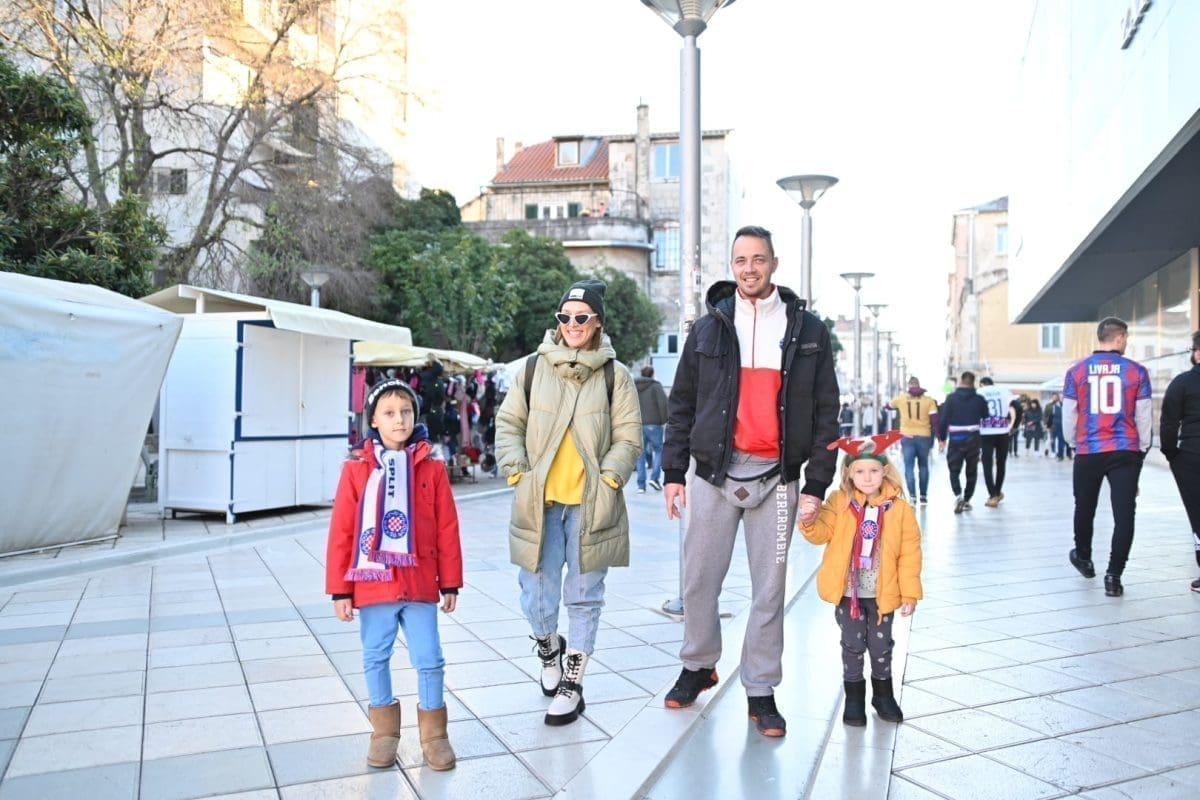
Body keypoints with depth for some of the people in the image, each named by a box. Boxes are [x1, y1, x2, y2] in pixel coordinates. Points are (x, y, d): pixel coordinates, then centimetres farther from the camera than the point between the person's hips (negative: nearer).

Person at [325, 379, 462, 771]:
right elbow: (341, 533, -3)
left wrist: (450, 583, 2)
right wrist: (340, 589, -3)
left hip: (420, 586, 0)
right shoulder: (356, 469, -4)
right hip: (372, 585, 0)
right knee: (375, 659, 13)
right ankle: (384, 731, 31)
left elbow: (447, 530, 0)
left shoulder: (431, 468, -2)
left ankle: (433, 733, 24)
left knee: (429, 660, 6)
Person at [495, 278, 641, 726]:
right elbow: (509, 424, 9)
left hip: (590, 504, -1)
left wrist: (608, 478, -9)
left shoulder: (615, 375, 2)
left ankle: (572, 683, 22)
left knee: (583, 596, 6)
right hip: (539, 501, 1)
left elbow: (628, 437, 2)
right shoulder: (534, 368, 5)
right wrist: (516, 471, -2)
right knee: (537, 593, 5)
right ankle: (549, 649, 37)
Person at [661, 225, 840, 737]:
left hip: (776, 477, -1)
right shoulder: (709, 328, 7)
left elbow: (825, 413, 3)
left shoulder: (807, 330, 4)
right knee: (699, 581, 8)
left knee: (769, 588, 5)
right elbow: (682, 406, 9)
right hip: (714, 472, 1)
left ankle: (761, 690, 18)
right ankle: (699, 667, 29)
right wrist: (673, 473, 4)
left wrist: (816, 484, -3)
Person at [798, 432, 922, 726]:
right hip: (848, 592, 0)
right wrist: (810, 521, -30)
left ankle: (883, 694, 36)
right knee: (853, 645, 11)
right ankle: (854, 696, 27)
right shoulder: (839, 502, -5)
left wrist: (909, 592, -4)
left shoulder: (898, 508, -8)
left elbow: (909, 553, -4)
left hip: (883, 594, 0)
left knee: (881, 646, 15)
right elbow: (822, 534, -7)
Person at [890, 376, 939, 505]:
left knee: (909, 467, -1)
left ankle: (912, 495, -12)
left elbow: (889, 406, 23)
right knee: (923, 466, 15)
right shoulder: (929, 400, -1)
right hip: (924, 437, 1)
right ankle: (923, 495, 20)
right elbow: (934, 420, -5)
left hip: (907, 436, 0)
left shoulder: (901, 399, 3)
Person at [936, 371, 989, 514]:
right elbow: (986, 417, 4)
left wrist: (941, 438, 1)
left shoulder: (951, 398, -4)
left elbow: (943, 419, -7)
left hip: (956, 439, -2)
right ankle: (967, 500, 15)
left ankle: (958, 496, -16)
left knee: (954, 470, 5)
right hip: (973, 439, 2)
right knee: (971, 471, 13)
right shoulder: (979, 399, 1)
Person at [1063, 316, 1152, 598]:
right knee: (1124, 514, 1)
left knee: (1085, 509, 19)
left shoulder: (1076, 371, 0)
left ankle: (1083, 558, 39)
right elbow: (1143, 417, 2)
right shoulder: (1136, 372, -2)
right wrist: (1142, 450, 15)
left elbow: (1068, 416, 2)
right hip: (1125, 453, -1)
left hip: (1087, 453, 2)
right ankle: (1113, 576, -3)